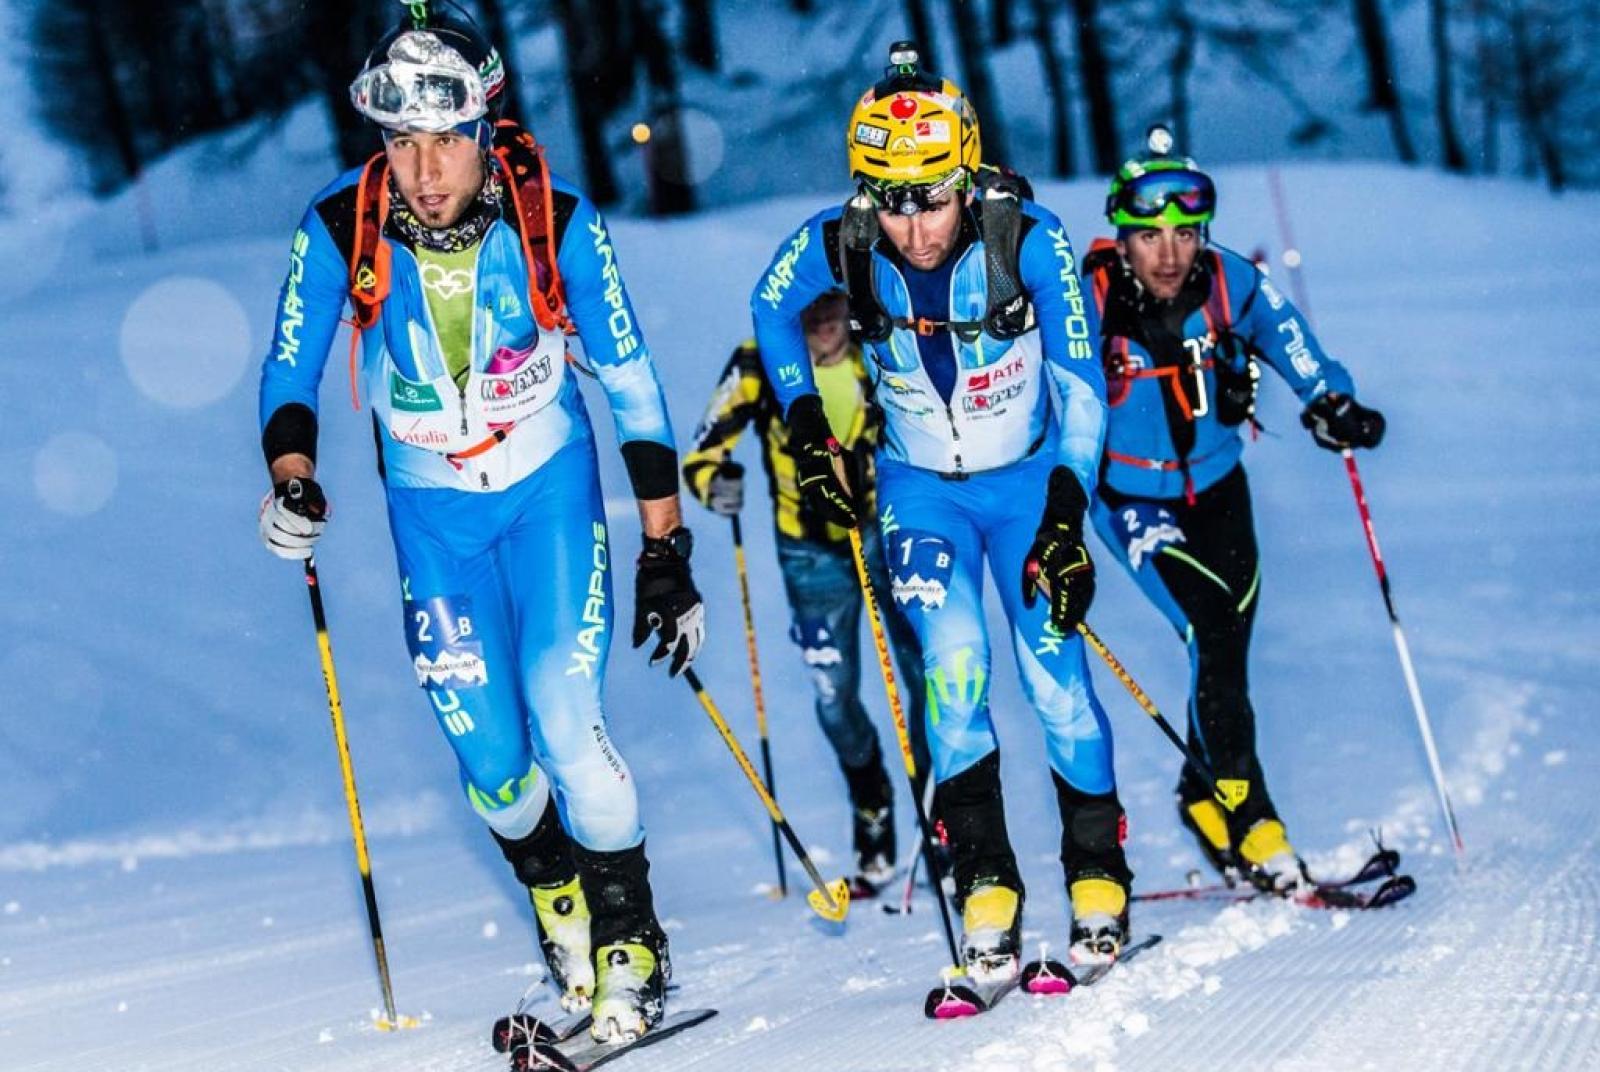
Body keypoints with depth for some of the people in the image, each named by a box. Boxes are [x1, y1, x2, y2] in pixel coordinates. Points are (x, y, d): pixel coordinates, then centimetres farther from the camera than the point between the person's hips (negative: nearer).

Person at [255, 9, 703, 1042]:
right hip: (432, 511, 2)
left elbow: (633, 383, -11)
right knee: (486, 753, 0)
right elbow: (290, 370, -6)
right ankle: (558, 896, 29)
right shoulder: (340, 228, -18)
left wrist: (666, 550, -11)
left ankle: (631, 945, 3)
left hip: (551, 490, -2)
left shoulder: (557, 221, -20)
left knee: (564, 720, -15)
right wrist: (292, 477, -26)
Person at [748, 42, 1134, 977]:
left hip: (1029, 480, -1)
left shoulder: (1029, 240, -25)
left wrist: (1066, 518, -27)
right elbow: (771, 311, 3)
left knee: (1055, 674, -8)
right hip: (919, 487, 1)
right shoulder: (835, 247, -20)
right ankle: (985, 876, -6)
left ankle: (1098, 872, 11)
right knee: (954, 663, -18)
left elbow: (1082, 385, -20)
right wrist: (807, 427, 0)